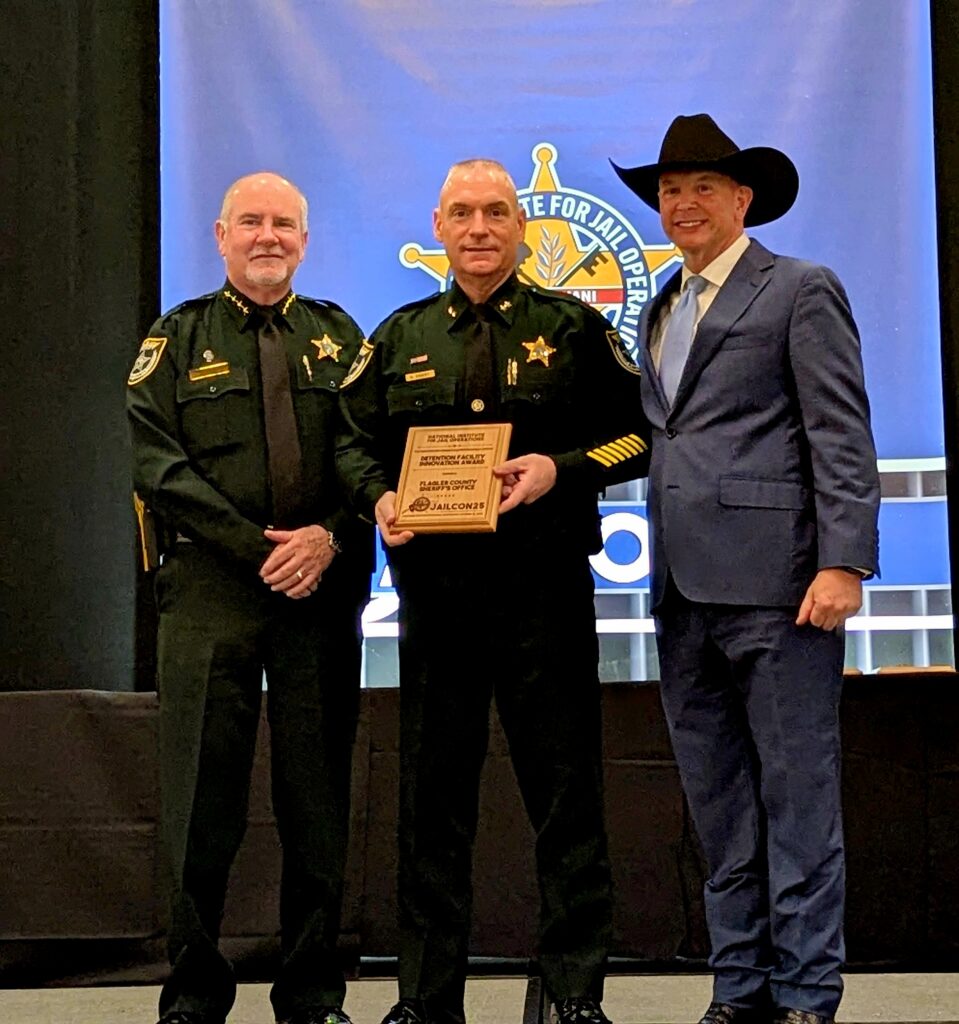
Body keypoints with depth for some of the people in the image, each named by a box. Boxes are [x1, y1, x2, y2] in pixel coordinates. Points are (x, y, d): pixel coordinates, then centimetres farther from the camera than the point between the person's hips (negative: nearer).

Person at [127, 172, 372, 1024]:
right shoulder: (179, 339, 10)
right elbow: (157, 463, -2)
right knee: (203, 799, -2)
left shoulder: (340, 339, 15)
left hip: (323, 588, 2)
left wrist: (328, 536, -12)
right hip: (210, 585, -1)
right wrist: (256, 545, -11)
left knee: (319, 796, 4)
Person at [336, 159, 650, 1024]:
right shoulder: (400, 337, 14)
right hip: (434, 587, 3)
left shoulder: (572, 328, 6)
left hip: (545, 588, -2)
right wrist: (379, 496, -6)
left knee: (565, 791, 1)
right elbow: (353, 440, 14)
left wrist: (560, 469, -13)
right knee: (433, 794, 7)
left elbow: (636, 433, 3)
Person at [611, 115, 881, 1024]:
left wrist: (843, 564, -16)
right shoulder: (660, 312, 21)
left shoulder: (801, 292, 0)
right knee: (718, 803, 10)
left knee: (795, 793, -3)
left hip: (772, 578, -7)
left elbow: (842, 437, -7)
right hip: (684, 588, 7)